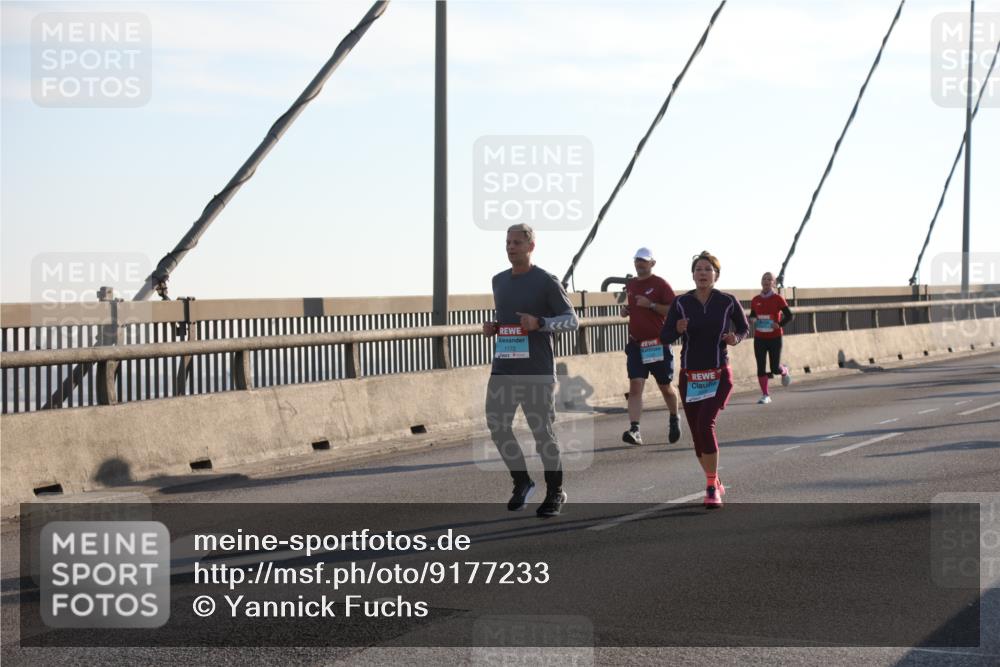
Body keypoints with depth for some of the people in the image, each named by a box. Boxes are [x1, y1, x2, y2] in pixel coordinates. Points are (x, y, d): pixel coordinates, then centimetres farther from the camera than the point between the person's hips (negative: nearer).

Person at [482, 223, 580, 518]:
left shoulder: (546, 282, -4)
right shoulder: (499, 281, 15)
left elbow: (572, 320, -5)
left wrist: (539, 323, -21)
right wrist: (492, 327, 6)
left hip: (537, 371, -5)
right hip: (503, 368, 6)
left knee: (542, 431, -1)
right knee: (497, 426, -1)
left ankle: (555, 493, 13)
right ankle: (521, 481, 18)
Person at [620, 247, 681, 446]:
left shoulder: (660, 284, -7)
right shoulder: (629, 285, 12)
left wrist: (651, 304, -21)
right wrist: (625, 310, 7)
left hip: (657, 344, -4)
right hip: (636, 343, 4)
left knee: (665, 387, 11)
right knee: (635, 386, -11)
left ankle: (674, 420, 36)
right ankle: (634, 430, -20)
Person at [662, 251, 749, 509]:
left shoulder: (728, 302, -4)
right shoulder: (681, 303, -2)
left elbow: (744, 327, 12)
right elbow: (665, 338, -4)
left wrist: (735, 339, -10)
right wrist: (677, 330, -26)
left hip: (719, 376, -3)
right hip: (690, 378, 3)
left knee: (705, 424, -23)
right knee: (698, 435, 7)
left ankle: (712, 487, -14)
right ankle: (715, 482, 31)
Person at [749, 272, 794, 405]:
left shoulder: (778, 299, -5)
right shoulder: (755, 300, 4)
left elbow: (789, 316, -4)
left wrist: (779, 324, -19)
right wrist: (752, 320, -8)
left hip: (775, 338, -3)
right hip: (759, 338, 3)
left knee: (775, 368, -2)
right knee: (761, 367, -3)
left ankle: (785, 371, 35)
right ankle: (765, 396, 6)